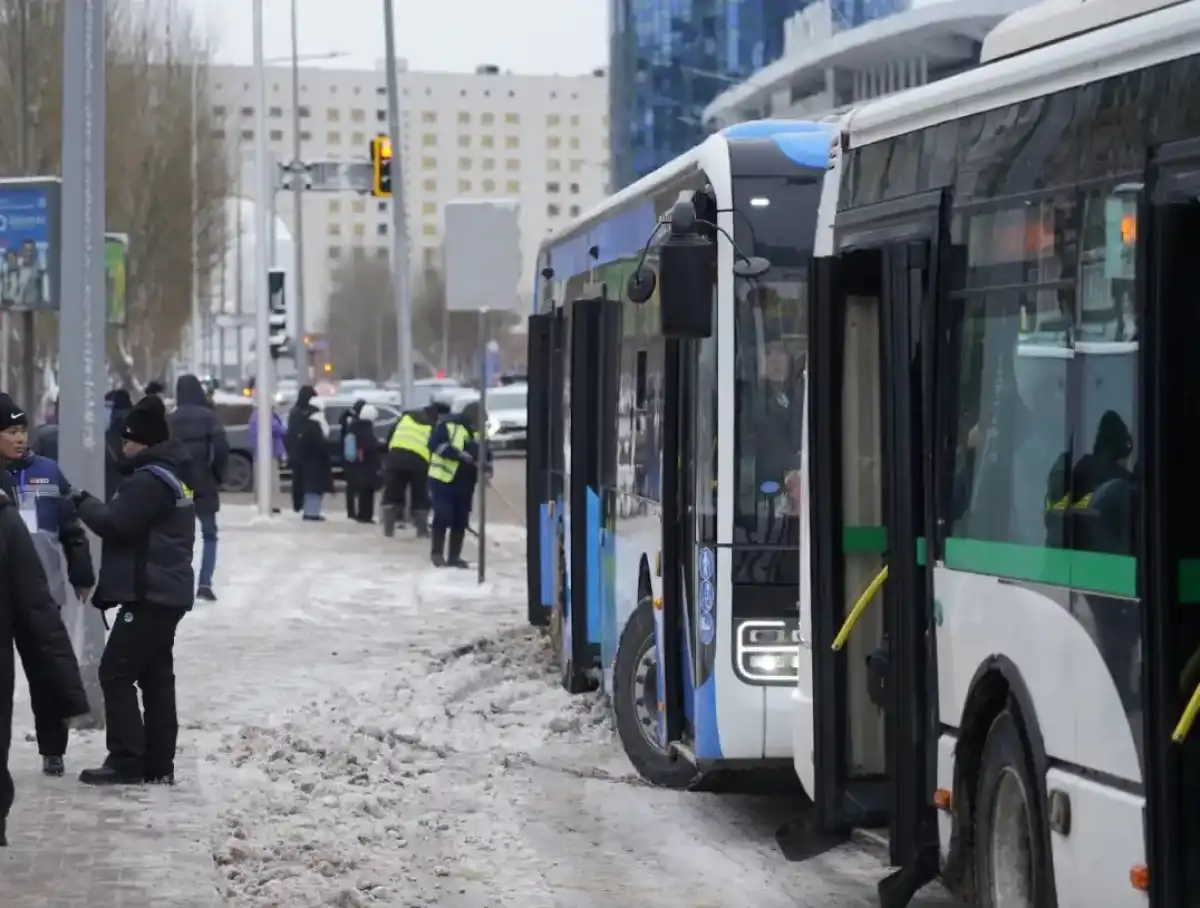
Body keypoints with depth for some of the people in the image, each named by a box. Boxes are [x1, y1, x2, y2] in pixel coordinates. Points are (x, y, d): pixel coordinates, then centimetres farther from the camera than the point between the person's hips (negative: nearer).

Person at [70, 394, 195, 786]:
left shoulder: (150, 480, -18)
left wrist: (85, 503, -4)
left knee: (116, 672, -7)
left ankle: (127, 761, -9)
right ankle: (158, 763, 13)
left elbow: (115, 523, -21)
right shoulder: (173, 474, 15)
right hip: (167, 591, 10)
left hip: (149, 594, -10)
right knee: (156, 675, 11)